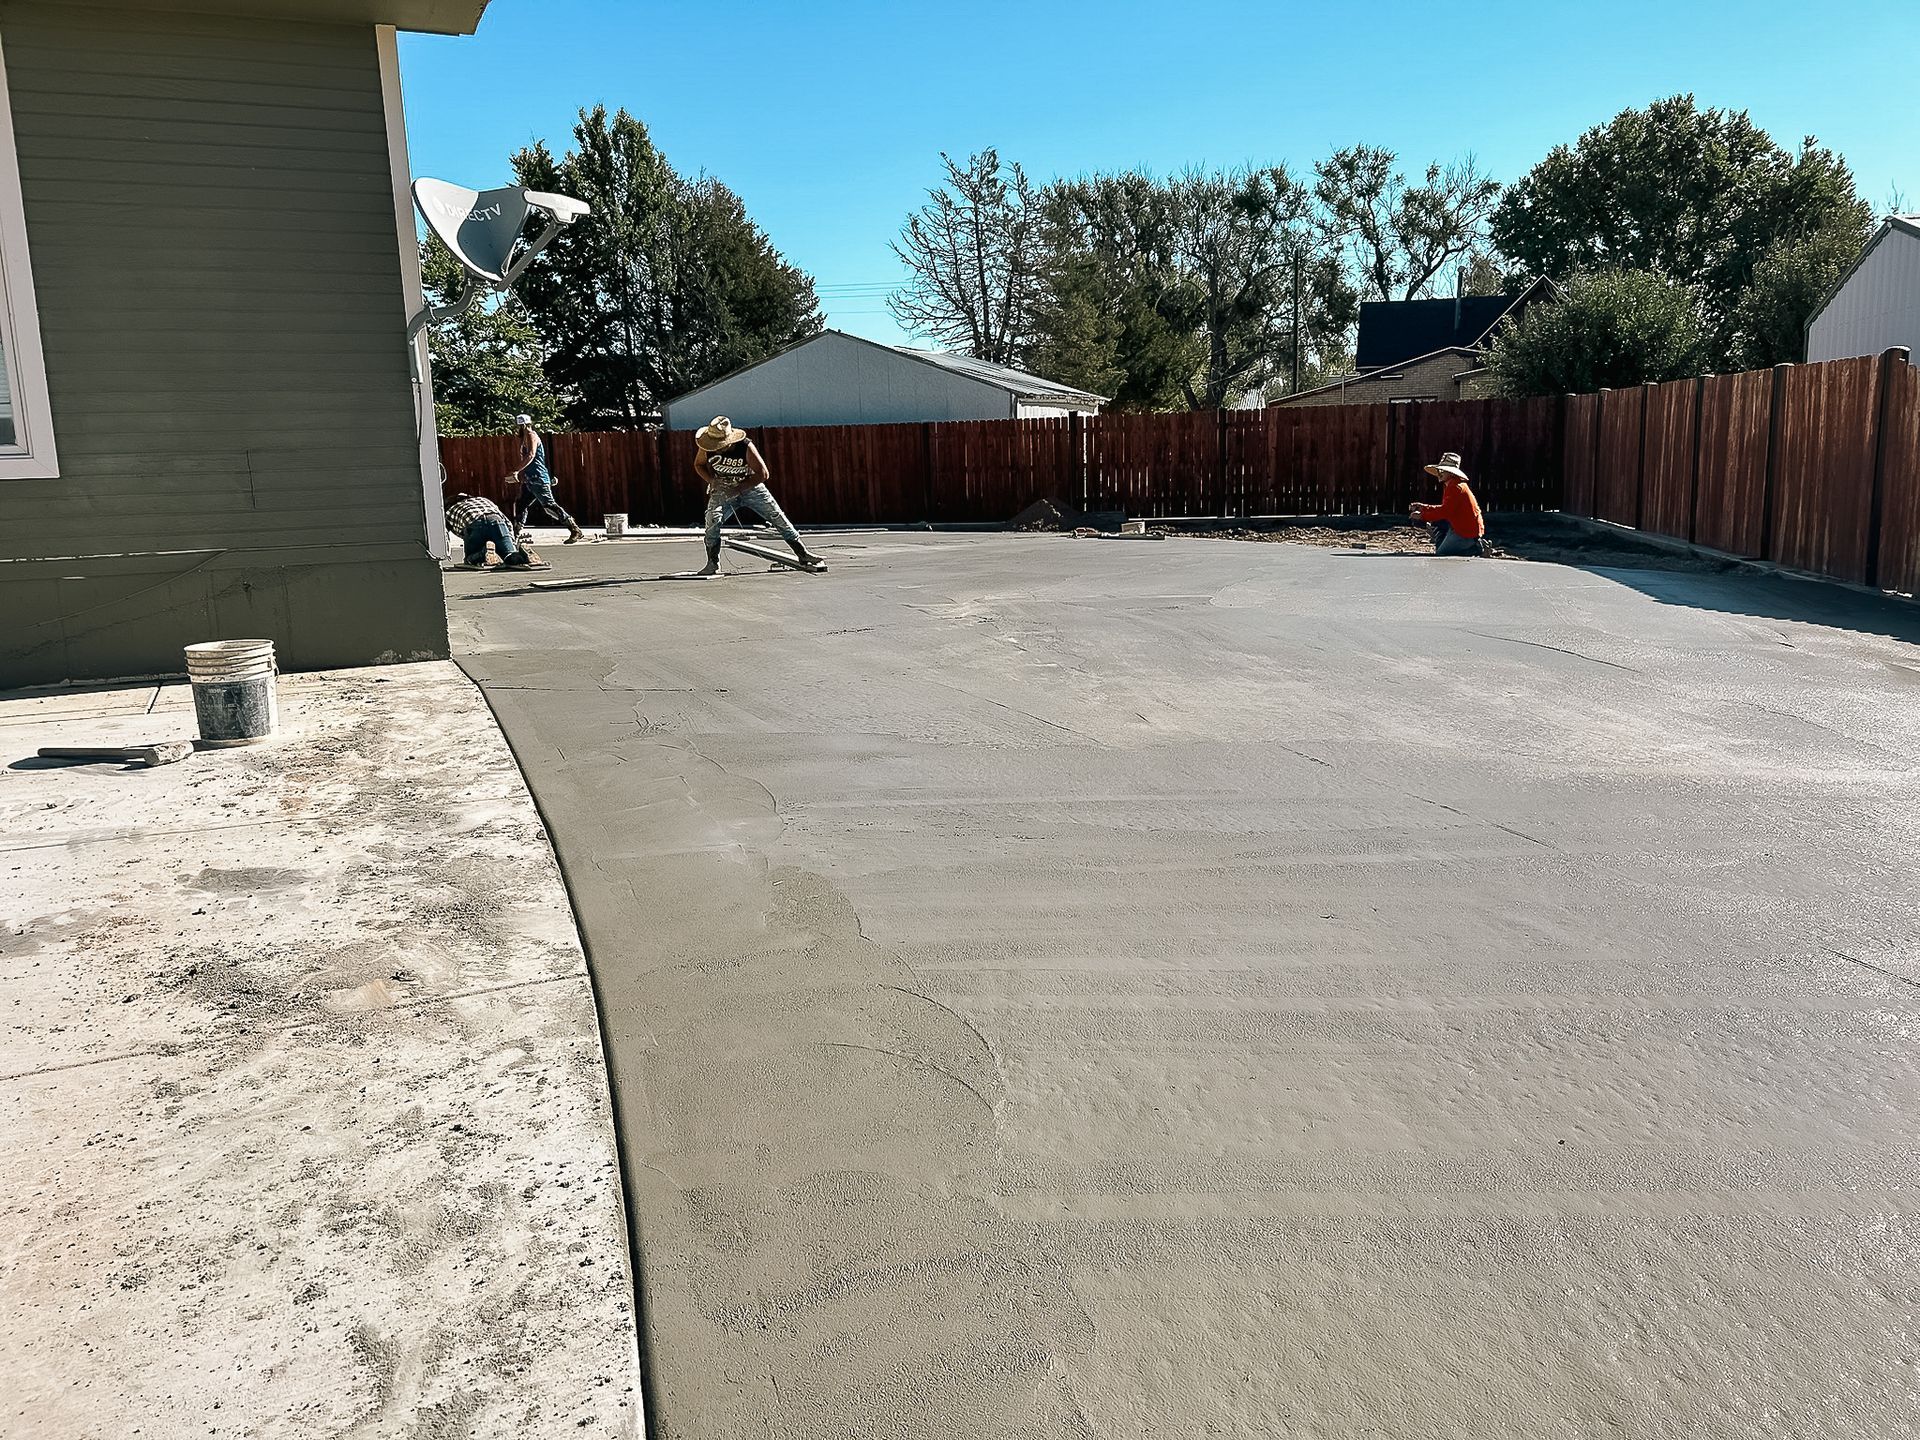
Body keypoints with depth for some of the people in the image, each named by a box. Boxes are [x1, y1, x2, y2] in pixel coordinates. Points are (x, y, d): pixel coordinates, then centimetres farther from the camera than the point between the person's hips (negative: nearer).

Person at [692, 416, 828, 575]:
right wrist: (712, 481, -19)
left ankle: (803, 554, 7)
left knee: (778, 518, -4)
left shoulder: (746, 447, -27)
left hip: (750, 487, -1)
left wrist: (738, 489, -26)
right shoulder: (707, 448, -20)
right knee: (712, 517, -23)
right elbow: (699, 465, 1)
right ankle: (713, 564, -12)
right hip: (722, 489, 1)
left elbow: (762, 474, -21)